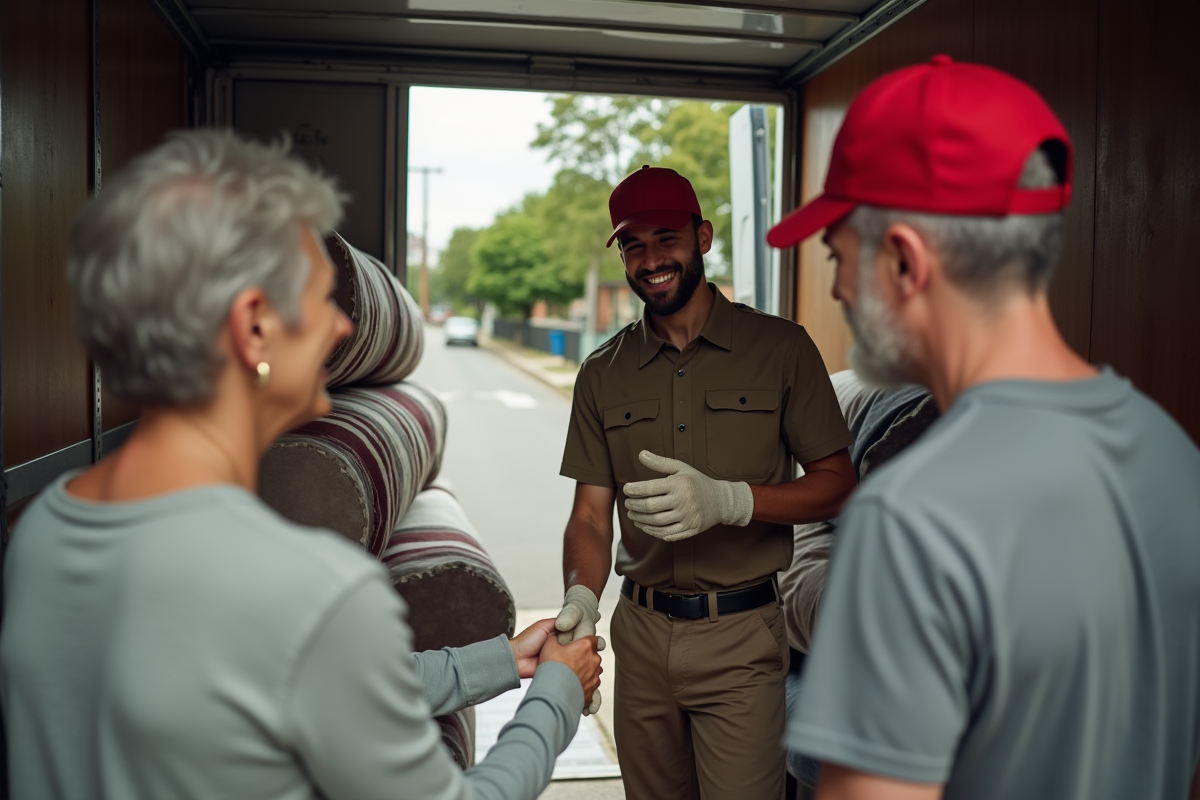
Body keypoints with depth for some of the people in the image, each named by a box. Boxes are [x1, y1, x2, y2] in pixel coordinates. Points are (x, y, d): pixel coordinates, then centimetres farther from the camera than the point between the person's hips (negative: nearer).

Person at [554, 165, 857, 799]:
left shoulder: (780, 348, -2)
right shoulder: (603, 373, 6)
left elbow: (837, 484, -4)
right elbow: (591, 514, 3)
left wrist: (727, 499, -20)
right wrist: (581, 597, -17)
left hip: (742, 636, -3)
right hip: (642, 633, 3)